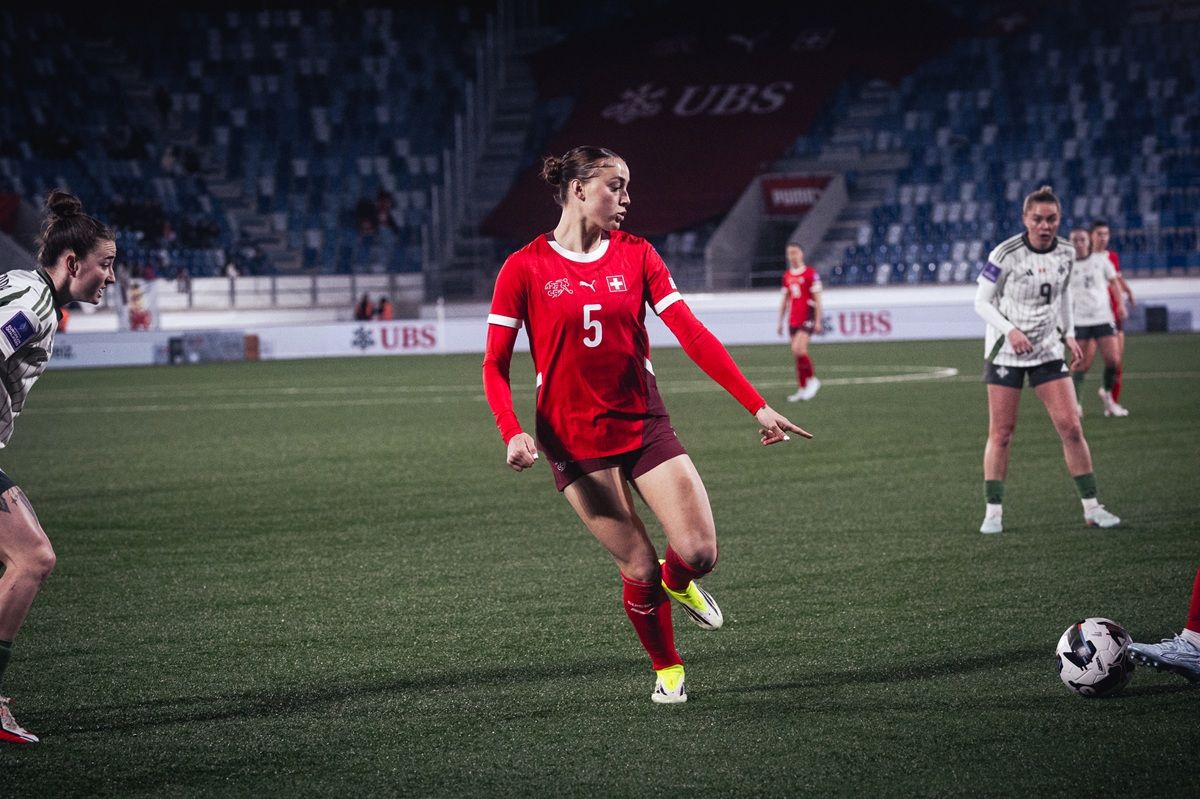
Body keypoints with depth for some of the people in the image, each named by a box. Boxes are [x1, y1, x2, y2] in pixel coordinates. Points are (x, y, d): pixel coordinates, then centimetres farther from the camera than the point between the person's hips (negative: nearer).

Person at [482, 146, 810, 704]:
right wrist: (512, 432, -21)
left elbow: (691, 334, -3)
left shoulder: (636, 255, 3)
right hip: (575, 440, -3)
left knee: (699, 552, -9)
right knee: (639, 568, -4)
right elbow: (495, 365, -3)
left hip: (644, 425, 3)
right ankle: (666, 669, 22)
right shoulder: (525, 268, -5)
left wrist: (756, 406, -11)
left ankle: (676, 583, 29)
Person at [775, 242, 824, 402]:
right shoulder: (787, 275, 13)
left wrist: (818, 321, -12)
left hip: (807, 317, -7)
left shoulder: (811, 273, -6)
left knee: (798, 349, -21)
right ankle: (802, 389, 10)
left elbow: (817, 298, -7)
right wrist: (780, 321, 17)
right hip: (793, 319, 7)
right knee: (797, 353, 6)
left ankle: (812, 380, -5)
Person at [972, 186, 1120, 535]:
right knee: (1001, 433, -2)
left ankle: (1091, 507, 4)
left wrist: (1068, 334, 10)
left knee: (1070, 426, -4)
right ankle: (993, 512, 7)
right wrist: (1010, 330, -20)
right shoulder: (1006, 254, -14)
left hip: (1047, 350, 3)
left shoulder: (1066, 254, 0)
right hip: (1006, 350, -3)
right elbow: (981, 302, -8)